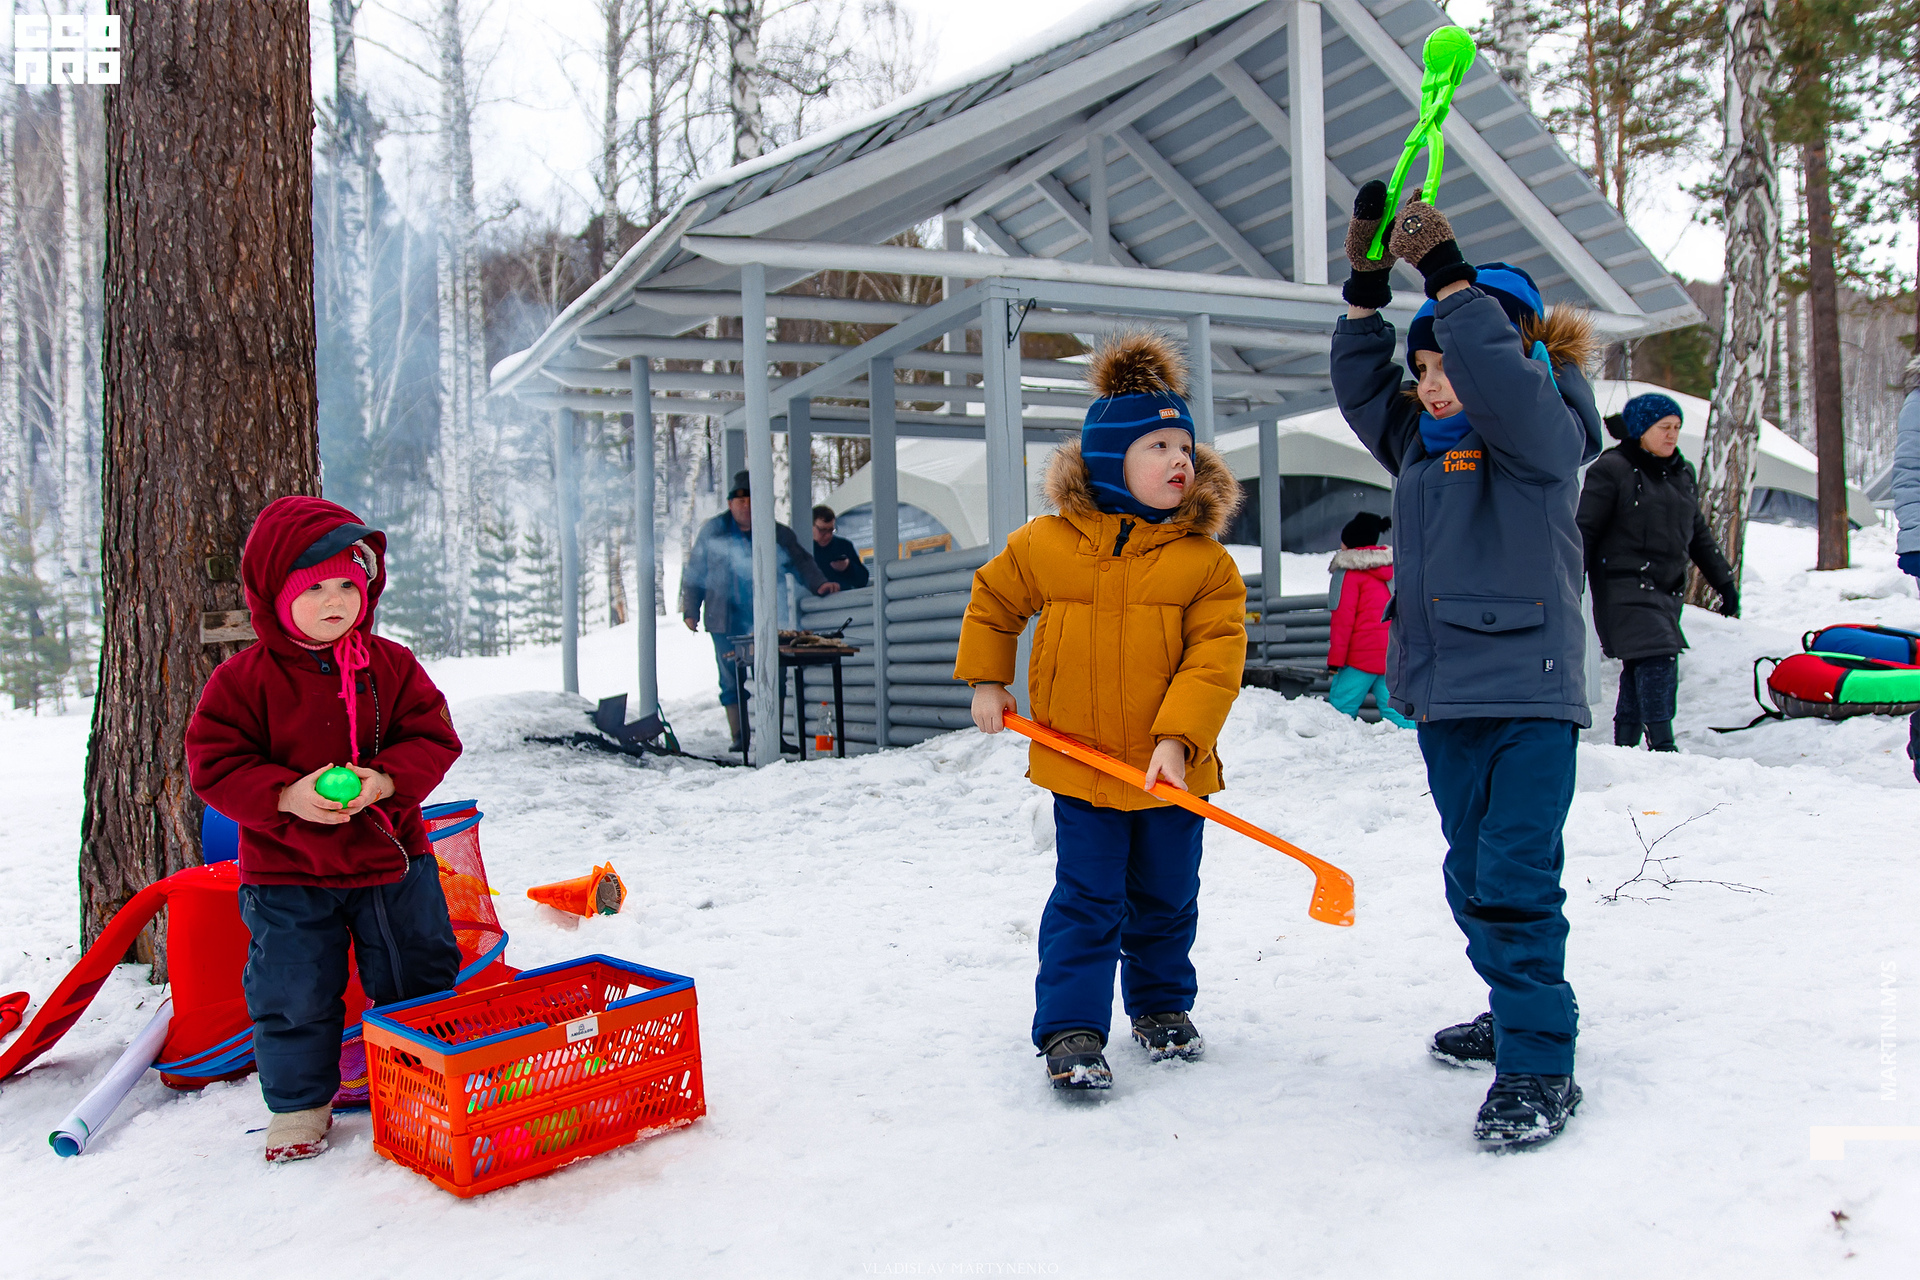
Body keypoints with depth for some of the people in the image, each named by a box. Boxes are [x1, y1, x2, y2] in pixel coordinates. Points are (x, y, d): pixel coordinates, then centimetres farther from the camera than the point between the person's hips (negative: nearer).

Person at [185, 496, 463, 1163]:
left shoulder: (392, 665, -3)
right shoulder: (244, 678, -9)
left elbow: (433, 738, -4)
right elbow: (215, 761, -10)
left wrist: (384, 781, -22)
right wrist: (287, 796, -25)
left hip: (391, 858, 2)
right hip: (287, 872, -2)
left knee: (420, 981, 13)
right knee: (294, 996, 7)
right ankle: (298, 1104, 28)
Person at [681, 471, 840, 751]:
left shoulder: (777, 533, 8)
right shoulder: (712, 531, 8)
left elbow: (800, 562, 9)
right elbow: (694, 573, 12)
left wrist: (819, 583, -9)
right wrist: (690, 610, 7)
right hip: (725, 623, 0)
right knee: (732, 682, 2)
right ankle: (739, 737, 10)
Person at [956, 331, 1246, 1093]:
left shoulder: (1205, 560, -6)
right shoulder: (1047, 544, -4)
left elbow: (1215, 655, -12)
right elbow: (992, 599, 12)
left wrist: (1177, 737, -21)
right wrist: (985, 680, 8)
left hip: (1169, 766, 2)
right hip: (1078, 758, -1)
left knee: (1167, 899, 16)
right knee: (1087, 902, 0)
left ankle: (1162, 1006, 38)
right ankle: (1070, 1030, 11)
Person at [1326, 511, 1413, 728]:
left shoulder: (1350, 573, -4)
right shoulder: (1393, 570, 15)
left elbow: (1343, 619, -8)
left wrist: (1335, 659, -5)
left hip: (1363, 655, -7)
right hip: (1395, 653, 7)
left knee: (1340, 708, -2)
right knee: (1393, 708, 4)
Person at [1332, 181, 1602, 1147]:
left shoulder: (1545, 431, -7)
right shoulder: (1422, 440, 14)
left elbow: (1499, 379, -26)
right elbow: (1361, 387, 14)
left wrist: (1447, 273, -23)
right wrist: (1366, 287, 3)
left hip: (1527, 692, -8)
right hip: (1444, 695, 8)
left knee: (1514, 881, -11)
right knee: (1473, 876, 16)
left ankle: (1539, 1068, -2)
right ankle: (1519, 1015, 32)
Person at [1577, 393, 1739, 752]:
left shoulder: (1682, 473, 16)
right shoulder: (1612, 469, -7)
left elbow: (1698, 534, 24)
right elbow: (1584, 531, -9)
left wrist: (1724, 582, 23)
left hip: (1666, 589, 7)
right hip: (1624, 588, -7)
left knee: (1641, 668, 7)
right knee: (1658, 661, -17)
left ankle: (1625, 747, 14)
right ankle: (1662, 747, -14)